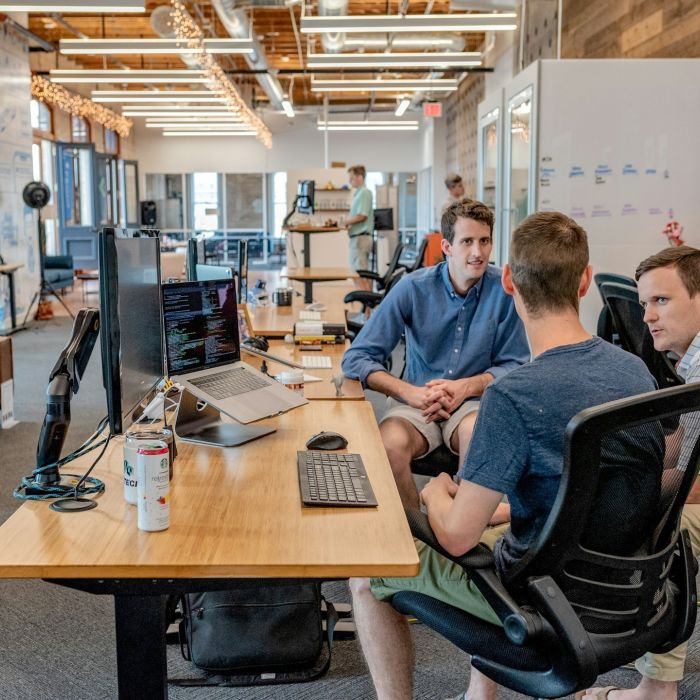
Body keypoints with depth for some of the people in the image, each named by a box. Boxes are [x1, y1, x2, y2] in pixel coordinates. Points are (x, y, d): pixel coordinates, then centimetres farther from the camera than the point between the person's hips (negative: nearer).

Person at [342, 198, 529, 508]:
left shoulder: (505, 290, -6)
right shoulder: (414, 288, -7)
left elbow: (515, 365, 2)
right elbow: (356, 359, -8)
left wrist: (467, 386, -16)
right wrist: (411, 393, -21)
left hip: (475, 400, 0)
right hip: (416, 399, 0)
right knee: (390, 445, -31)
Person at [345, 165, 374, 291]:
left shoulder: (364, 193, -11)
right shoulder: (359, 193, 17)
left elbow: (361, 216, -19)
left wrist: (347, 221, -7)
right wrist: (349, 222, 5)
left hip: (359, 237, -10)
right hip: (362, 237, 10)